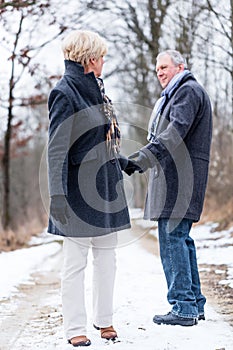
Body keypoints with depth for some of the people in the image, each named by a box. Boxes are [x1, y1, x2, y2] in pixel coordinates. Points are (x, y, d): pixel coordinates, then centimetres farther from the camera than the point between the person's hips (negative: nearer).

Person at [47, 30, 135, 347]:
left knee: (106, 258, 12)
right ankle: (75, 329, 9)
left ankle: (104, 320, 24)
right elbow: (57, 150, -18)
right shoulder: (65, 94, -12)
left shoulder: (96, 89, 13)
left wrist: (124, 163, 34)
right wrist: (57, 196, -23)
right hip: (80, 191, -8)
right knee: (75, 263, 1)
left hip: (107, 188, 8)